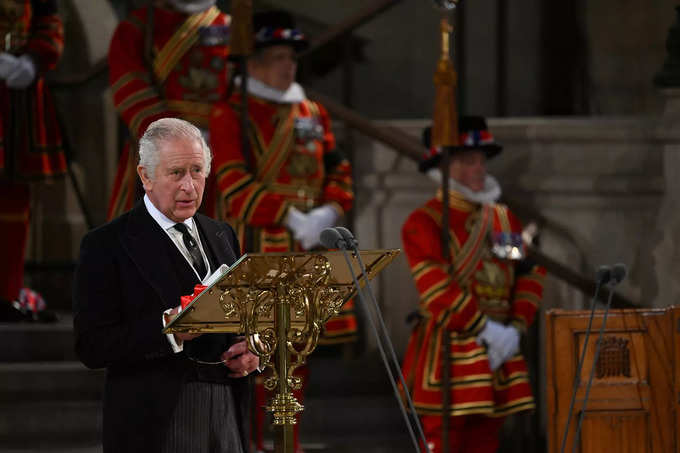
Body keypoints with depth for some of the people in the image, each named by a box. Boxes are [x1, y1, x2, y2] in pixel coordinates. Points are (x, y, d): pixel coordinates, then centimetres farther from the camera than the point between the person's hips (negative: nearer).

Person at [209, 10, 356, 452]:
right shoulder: (231, 113, -5)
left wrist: (328, 212, -7)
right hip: (256, 249, -6)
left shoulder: (313, 112, 15)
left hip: (311, 250, 6)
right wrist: (292, 218, -20)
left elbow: (338, 170, 14)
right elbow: (235, 184, -13)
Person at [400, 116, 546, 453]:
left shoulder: (505, 219, 15)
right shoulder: (424, 223, -7)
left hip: (498, 356, 6)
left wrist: (514, 329, -4)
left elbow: (531, 276, 11)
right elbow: (437, 288, -16)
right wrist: (486, 329, -18)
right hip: (449, 358, -6)